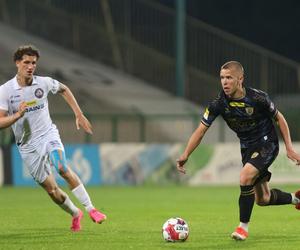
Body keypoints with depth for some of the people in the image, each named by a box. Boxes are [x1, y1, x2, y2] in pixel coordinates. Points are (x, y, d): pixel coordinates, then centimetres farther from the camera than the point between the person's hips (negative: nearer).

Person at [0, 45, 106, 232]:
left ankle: (91, 209, -23)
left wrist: (79, 114, 14)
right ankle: (75, 214, 25)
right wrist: (18, 115, -31)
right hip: (28, 145, 0)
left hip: (48, 135, 0)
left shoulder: (44, 83, -3)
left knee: (62, 168, -28)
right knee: (51, 189, -2)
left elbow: (64, 90, 19)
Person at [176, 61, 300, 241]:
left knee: (245, 177, -29)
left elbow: (279, 118, -6)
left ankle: (244, 226, -13)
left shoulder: (258, 98, -22)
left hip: (267, 143, -5)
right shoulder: (219, 103, -15)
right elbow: (201, 130, -11)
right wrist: (185, 155, -21)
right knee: (262, 199, 11)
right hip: (247, 148, 5)